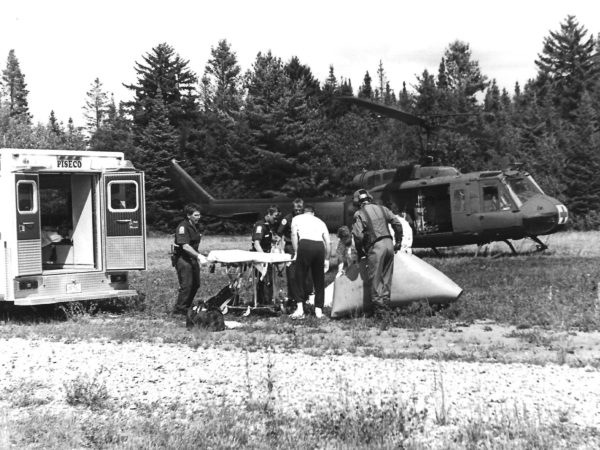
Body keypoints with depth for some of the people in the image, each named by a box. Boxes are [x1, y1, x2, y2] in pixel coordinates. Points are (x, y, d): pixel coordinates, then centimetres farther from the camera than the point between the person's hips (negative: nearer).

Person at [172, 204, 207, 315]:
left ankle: (187, 306, 25)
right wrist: (199, 256, -35)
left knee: (196, 284, 13)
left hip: (192, 258, 9)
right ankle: (179, 309, -2)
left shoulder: (196, 226, 11)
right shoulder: (183, 227, -18)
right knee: (186, 285, -11)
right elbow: (185, 246, -28)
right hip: (182, 258, -9)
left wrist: (199, 256, 16)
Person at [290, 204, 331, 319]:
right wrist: (326, 259, 25)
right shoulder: (320, 222, 29)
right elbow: (328, 242, 21)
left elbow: (294, 235, 7)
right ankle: (318, 309, 13)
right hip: (320, 246, 3)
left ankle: (300, 308, -7)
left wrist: (296, 252, 7)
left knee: (300, 277, 4)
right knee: (319, 279, 12)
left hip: (305, 244, -3)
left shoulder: (297, 218, 24)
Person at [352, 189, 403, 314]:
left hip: (375, 247, -6)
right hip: (389, 243, 6)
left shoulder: (359, 214, -3)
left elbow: (358, 235, -11)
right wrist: (398, 242, 20)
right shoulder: (381, 208, 13)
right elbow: (397, 223, 12)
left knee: (375, 276, 2)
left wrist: (360, 252, 3)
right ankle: (386, 299, 18)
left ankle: (377, 299, -2)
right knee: (387, 275, 14)